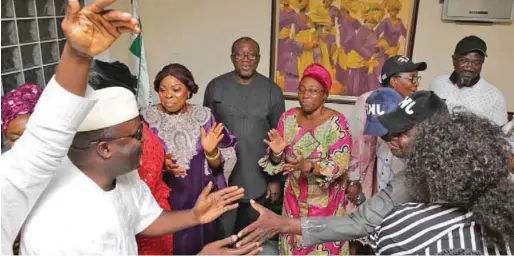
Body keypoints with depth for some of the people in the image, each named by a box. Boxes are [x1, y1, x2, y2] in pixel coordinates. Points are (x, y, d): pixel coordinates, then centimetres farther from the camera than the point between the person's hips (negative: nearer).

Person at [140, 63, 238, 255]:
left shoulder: (203, 116, -1)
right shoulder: (147, 117, -6)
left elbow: (218, 166, 1)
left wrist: (211, 151, -19)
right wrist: (160, 164, -21)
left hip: (198, 201, 2)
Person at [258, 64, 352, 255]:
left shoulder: (336, 121, -15)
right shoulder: (288, 118, -4)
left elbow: (341, 164, -21)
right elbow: (277, 162, 1)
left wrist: (308, 166, -35)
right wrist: (276, 153, -22)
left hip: (325, 199, -3)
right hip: (294, 197, 4)